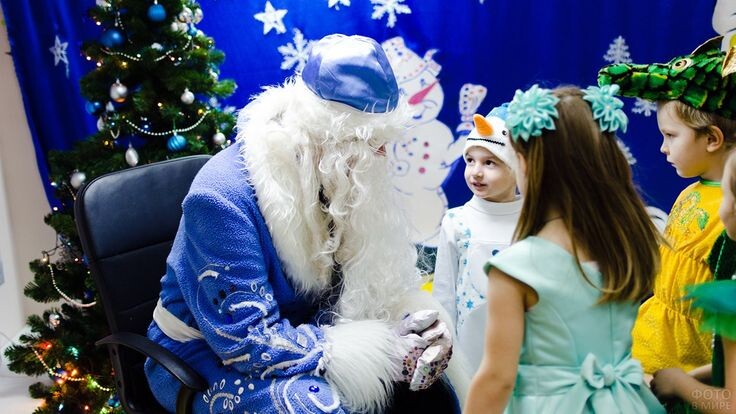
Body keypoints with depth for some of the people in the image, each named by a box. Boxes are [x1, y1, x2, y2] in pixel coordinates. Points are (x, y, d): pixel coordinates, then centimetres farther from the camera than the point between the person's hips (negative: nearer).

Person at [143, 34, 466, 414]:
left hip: (297, 334, 6)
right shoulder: (223, 196, -29)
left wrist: (417, 316, -22)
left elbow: (382, 269, 0)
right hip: (209, 355, -5)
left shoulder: (332, 176, -8)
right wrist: (380, 351, -29)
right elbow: (246, 341, -30)